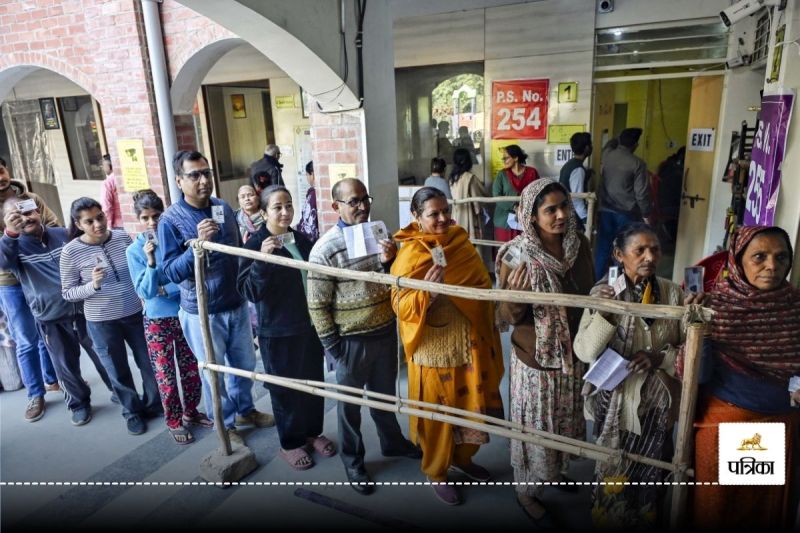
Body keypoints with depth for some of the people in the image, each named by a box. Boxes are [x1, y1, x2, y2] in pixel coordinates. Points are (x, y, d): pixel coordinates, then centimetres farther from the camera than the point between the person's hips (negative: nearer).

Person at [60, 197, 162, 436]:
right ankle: (132, 412, 37)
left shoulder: (123, 237, -6)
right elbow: (68, 293, -8)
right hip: (101, 322, -2)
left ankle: (153, 405, 38)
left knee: (150, 364, 14)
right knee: (119, 372, 14)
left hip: (135, 314, 2)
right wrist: (93, 285, -24)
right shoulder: (71, 251, -13)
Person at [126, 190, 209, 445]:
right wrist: (151, 261, -25)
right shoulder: (135, 250, -7)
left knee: (192, 369, 12)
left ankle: (191, 412, 33)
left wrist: (164, 290, -14)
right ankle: (174, 422, 24)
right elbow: (145, 292, -13)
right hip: (158, 321, -1)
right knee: (166, 374, 6)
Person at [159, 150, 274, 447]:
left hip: (237, 304, 5)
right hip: (202, 312, -5)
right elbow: (170, 272, -20)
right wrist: (198, 243, -33)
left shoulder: (224, 208, 0)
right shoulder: (170, 220, -15)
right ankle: (224, 424, 33)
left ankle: (245, 410, 43)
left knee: (245, 364, 19)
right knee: (214, 372, 12)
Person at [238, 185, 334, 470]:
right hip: (278, 332, -5)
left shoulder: (301, 239, 5)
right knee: (285, 388, 9)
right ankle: (290, 443, 28)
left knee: (314, 382, 15)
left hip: (310, 326, 6)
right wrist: (262, 259, -33)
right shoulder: (255, 244, -12)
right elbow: (249, 292, -19)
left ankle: (313, 432, 36)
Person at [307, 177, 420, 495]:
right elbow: (317, 305, -13)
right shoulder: (325, 249, -17)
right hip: (352, 340, -5)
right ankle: (353, 460, 35)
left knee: (385, 393, 24)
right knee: (351, 402, 15)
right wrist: (332, 345, -11)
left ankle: (392, 442, 47)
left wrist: (389, 262, -14)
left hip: (386, 332, 5)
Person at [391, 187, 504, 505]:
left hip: (470, 344, 6)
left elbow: (482, 286, 14)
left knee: (471, 405, 19)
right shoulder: (410, 254, -15)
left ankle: (461, 458, 45)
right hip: (434, 349, -5)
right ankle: (436, 472, 34)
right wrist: (427, 292, -36)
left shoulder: (461, 243, 2)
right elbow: (401, 306, -18)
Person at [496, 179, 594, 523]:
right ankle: (526, 488, 38)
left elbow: (588, 295, 9)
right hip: (535, 358, -5)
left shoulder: (580, 245, -7)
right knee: (534, 426, 13)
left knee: (565, 420, 25)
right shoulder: (517, 255, -21)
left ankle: (556, 471, 53)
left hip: (574, 354, 5)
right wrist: (514, 294, -38)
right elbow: (507, 318, -17)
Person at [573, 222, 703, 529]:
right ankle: (609, 519, 42)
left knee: (650, 474, 22)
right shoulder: (604, 292, -14)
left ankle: (648, 520, 49)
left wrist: (661, 357, -21)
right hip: (615, 401, -2)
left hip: (657, 401, 3)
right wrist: (604, 314, -32)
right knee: (613, 474, 15)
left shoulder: (673, 292, -7)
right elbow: (584, 351, -19)